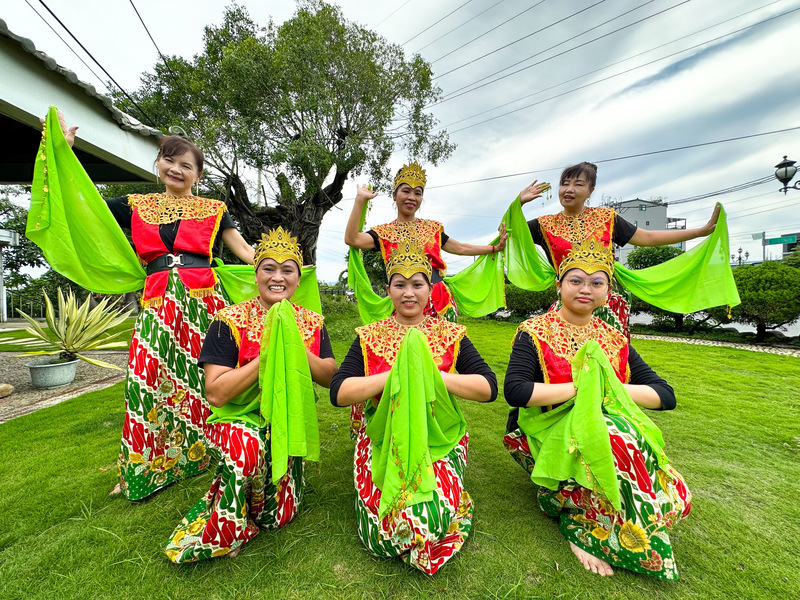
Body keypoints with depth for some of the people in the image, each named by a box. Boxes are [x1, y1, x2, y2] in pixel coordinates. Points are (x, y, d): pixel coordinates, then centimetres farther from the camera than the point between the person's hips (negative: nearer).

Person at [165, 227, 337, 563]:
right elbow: (216, 393, -17)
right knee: (249, 446, -36)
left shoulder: (312, 323, 0)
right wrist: (267, 354, -24)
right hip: (237, 419, -2)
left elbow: (331, 378, -6)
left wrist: (296, 348, -21)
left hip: (288, 424, 3)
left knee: (279, 516, -5)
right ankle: (231, 520, -5)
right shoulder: (230, 322, -10)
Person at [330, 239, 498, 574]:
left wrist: (434, 376, -17)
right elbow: (338, 393, -7)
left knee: (431, 515, -23)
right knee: (389, 519, -20)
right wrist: (394, 376, -17)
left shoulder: (451, 335, 3)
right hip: (381, 441, 1)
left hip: (439, 441, 0)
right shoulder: (369, 337, 3)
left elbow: (489, 387, -6)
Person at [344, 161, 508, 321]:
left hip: (440, 301, 3)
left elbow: (461, 248, 20)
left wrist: (495, 248, 19)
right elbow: (351, 239, -10)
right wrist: (360, 200, -10)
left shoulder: (432, 227, 15)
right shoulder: (384, 232, 6)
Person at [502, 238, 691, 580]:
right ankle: (578, 526, -8)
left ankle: (580, 515, 2)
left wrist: (610, 389, -13)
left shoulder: (614, 341, 8)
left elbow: (666, 395, 5)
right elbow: (515, 391, -20)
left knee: (674, 496, -19)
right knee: (620, 443, -31)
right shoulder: (535, 333, -7)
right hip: (547, 435, -4)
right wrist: (582, 386, -18)